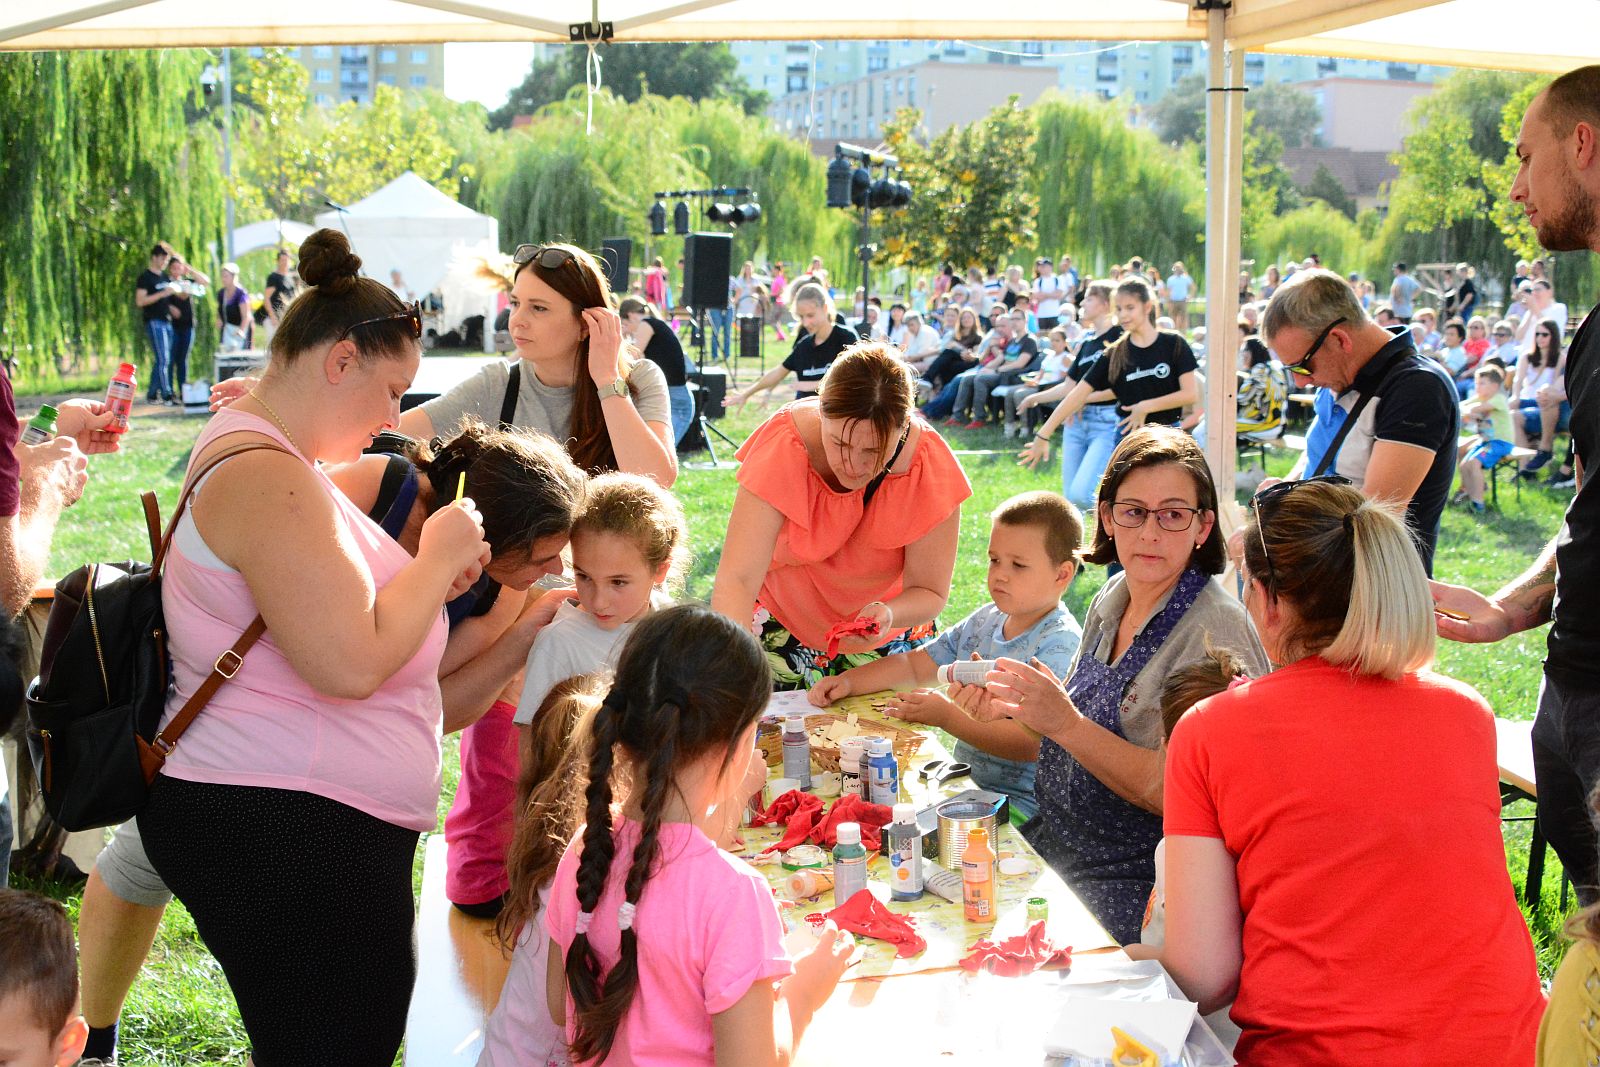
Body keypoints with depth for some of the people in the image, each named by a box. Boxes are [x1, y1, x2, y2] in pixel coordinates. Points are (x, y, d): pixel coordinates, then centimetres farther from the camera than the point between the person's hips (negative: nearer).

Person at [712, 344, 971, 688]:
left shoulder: (931, 465, -27)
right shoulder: (784, 444, -31)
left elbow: (930, 592, -18)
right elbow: (737, 580, -38)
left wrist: (890, 615, -42)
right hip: (783, 623, -1)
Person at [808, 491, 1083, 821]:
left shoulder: (1060, 645, -15)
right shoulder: (985, 620, 11)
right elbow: (916, 664, 21)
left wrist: (947, 716, -27)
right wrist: (847, 681, 7)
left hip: (1020, 804, -8)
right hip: (966, 786, 8)